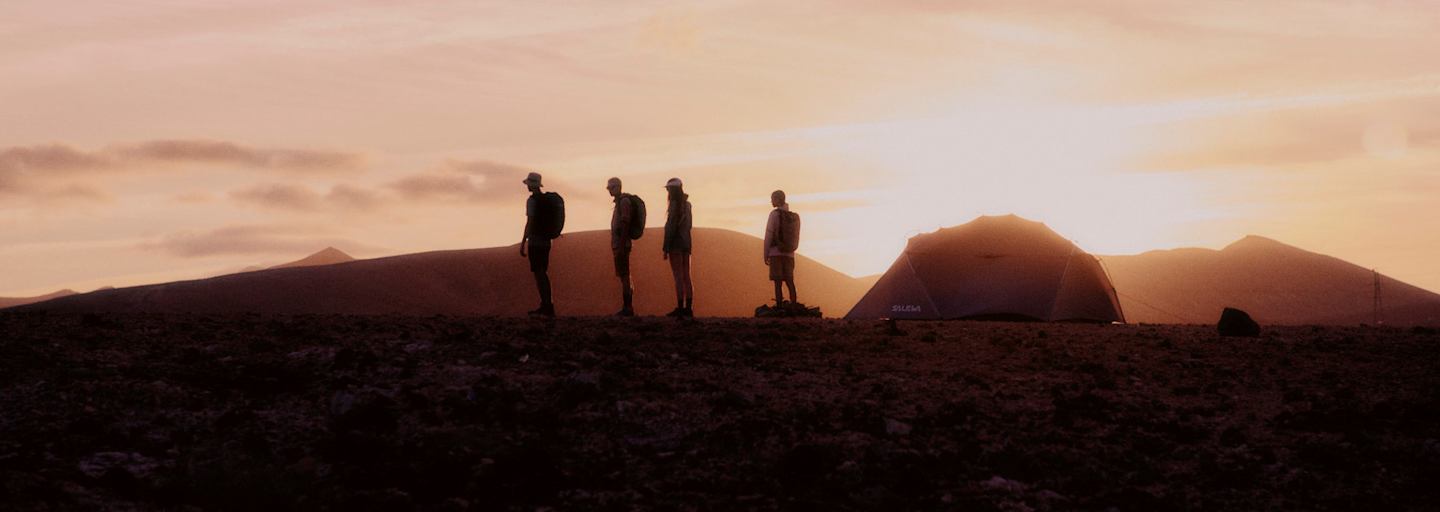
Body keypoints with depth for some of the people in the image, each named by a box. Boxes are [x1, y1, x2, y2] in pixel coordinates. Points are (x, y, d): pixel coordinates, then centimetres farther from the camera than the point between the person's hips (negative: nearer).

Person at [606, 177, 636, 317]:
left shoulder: (624, 201, -11)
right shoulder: (620, 202, 19)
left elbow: (625, 225, -18)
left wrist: (621, 247, -22)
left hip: (621, 245, -10)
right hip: (618, 245, 10)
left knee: (624, 275, -11)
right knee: (624, 275, 9)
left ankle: (627, 308, -12)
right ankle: (628, 307, 10)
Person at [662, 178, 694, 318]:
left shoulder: (675, 204, -12)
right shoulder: (687, 204, 12)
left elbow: (671, 227, -16)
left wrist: (665, 248, -14)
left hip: (675, 243, -8)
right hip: (686, 243, 8)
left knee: (678, 277, -9)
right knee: (686, 277, 6)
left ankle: (680, 309, -11)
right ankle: (689, 308, 5)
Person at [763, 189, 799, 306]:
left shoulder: (774, 214, -7)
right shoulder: (795, 217, 11)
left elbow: (768, 236, -9)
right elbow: (796, 238, 14)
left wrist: (765, 255, -4)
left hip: (776, 253, -5)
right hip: (789, 254, 5)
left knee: (778, 282, -5)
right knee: (790, 282, 8)